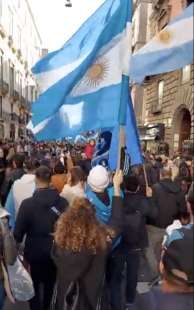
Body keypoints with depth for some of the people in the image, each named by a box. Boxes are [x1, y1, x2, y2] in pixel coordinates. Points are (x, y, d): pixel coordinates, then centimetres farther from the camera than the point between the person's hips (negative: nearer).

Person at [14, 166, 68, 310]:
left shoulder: (27, 203, -22)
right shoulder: (63, 202, -17)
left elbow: (18, 231, -16)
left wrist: (16, 244, 3)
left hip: (35, 251, -2)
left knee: (34, 284, 22)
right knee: (51, 283, 26)